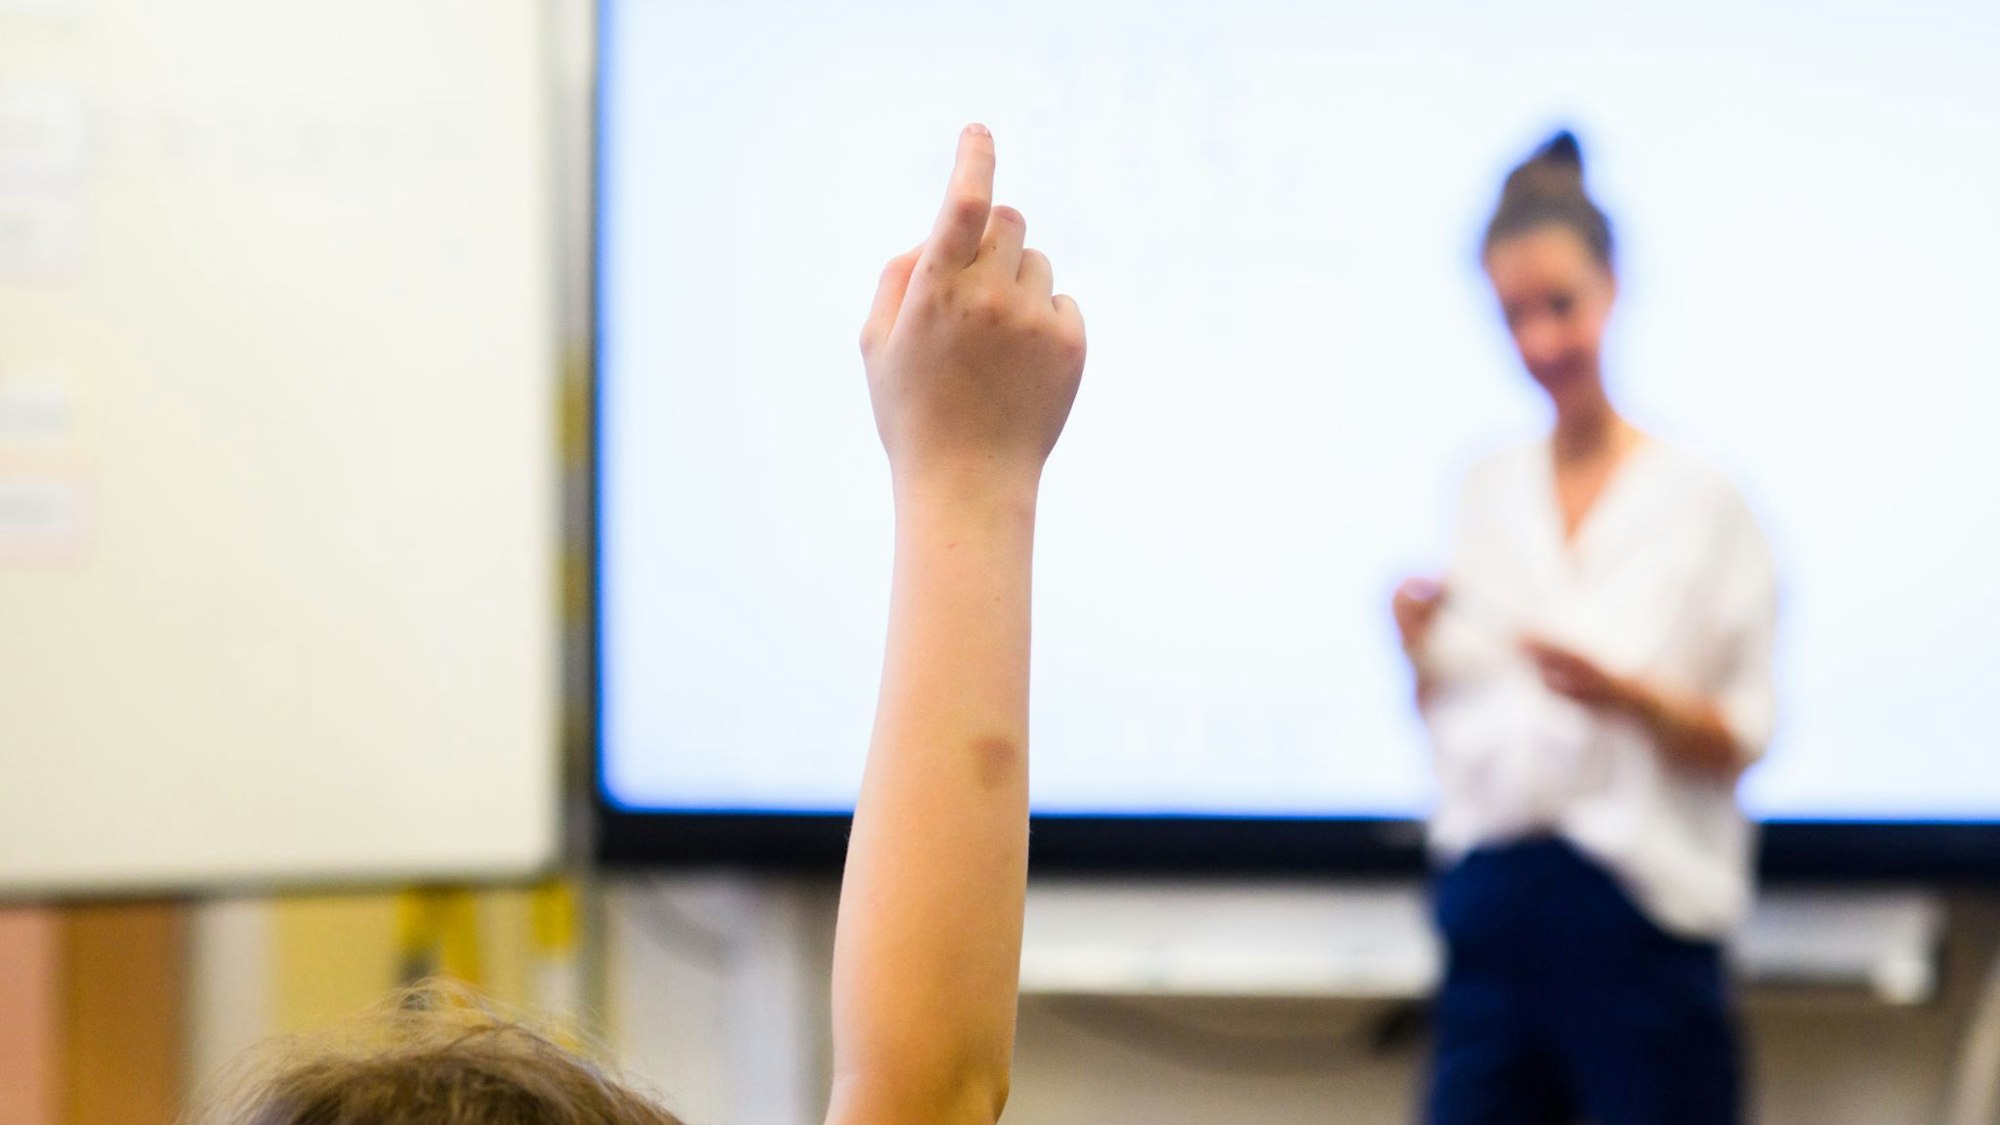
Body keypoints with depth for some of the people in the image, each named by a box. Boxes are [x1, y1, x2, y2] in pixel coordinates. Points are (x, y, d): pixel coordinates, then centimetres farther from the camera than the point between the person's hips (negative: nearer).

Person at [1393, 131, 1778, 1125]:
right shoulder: (1485, 493, 12)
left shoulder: (1701, 501, 0)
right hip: (1490, 906, 4)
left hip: (1637, 916, -4)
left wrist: (1628, 697, -19)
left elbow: (1743, 738, -2)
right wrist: (1422, 652, -4)